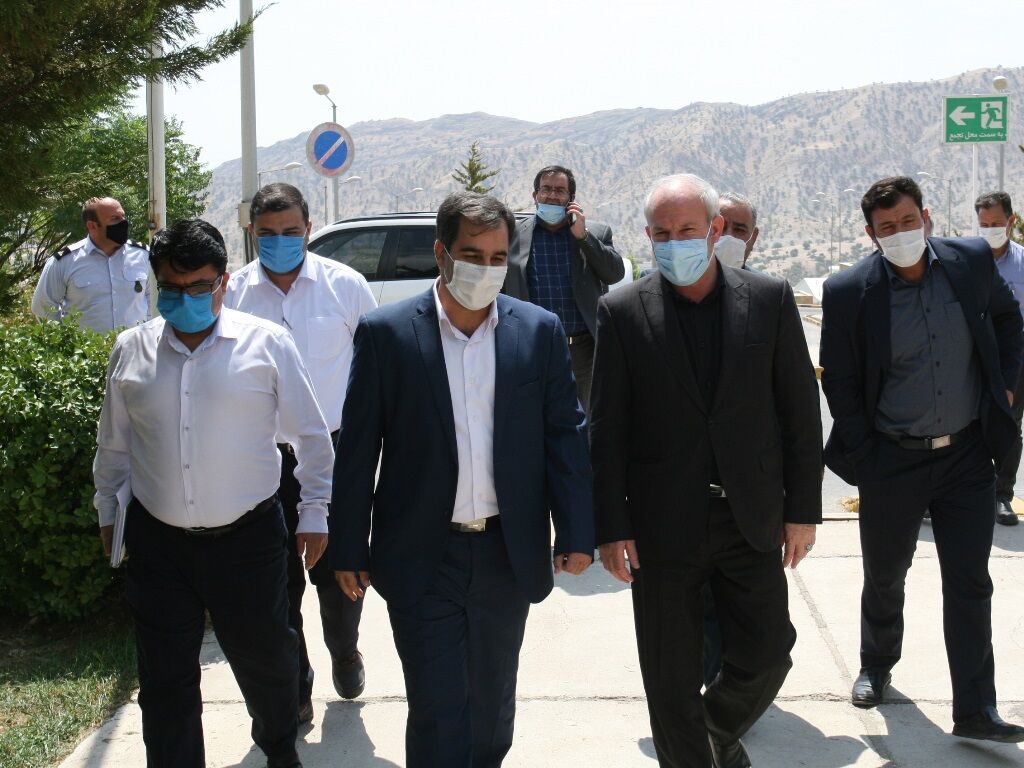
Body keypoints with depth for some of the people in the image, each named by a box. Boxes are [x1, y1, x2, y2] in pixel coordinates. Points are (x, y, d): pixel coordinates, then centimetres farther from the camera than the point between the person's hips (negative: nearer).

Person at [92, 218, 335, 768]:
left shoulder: (267, 344, -4)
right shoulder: (131, 350, 3)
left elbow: (310, 434, 3)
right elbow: (113, 445, 16)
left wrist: (314, 512, 4)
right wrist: (108, 512, 21)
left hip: (248, 537, -1)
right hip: (157, 542, 2)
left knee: (265, 659, 14)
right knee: (164, 682, 8)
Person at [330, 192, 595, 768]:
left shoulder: (540, 331, 0)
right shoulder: (386, 332, -6)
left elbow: (566, 435, 3)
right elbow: (357, 449, -3)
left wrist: (577, 534, -3)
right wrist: (349, 549, -2)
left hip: (509, 556, 3)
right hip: (422, 560, -2)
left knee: (492, 700, 19)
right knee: (437, 710, 0)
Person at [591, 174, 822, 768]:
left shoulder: (770, 299, 0)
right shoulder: (623, 312, -4)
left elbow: (801, 411, 3)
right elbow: (608, 430, -3)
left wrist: (803, 508, 1)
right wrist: (611, 526, -6)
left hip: (751, 519, 2)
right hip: (663, 525, -1)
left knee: (766, 655, 8)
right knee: (671, 675, 8)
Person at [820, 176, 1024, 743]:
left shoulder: (972, 260, -5)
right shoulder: (850, 290, -12)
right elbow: (838, 381, -4)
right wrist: (861, 455, -5)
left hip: (967, 455, 1)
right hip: (892, 460, -1)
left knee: (969, 584, 4)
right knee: (884, 579, 17)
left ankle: (975, 711, 12)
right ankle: (876, 667, 42)